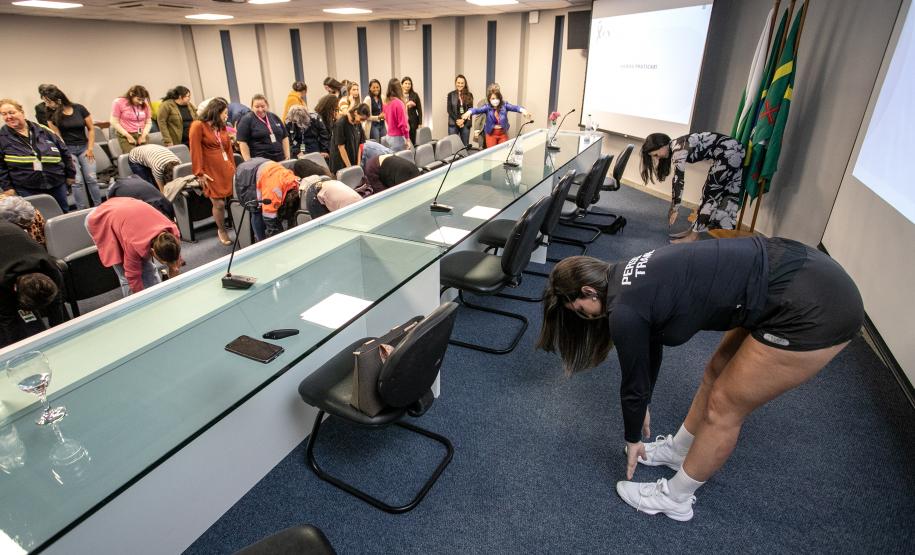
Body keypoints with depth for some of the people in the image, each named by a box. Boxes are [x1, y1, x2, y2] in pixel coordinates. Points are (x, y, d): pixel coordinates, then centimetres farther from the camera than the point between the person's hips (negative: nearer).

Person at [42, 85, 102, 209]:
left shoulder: (79, 109, -4)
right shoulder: (51, 114, -1)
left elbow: (91, 129, 2)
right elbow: (57, 136, -1)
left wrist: (90, 148, -3)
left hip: (84, 147, 0)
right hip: (67, 149, 0)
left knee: (91, 178, -5)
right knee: (77, 181, -7)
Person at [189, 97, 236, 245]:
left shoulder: (222, 127, 17)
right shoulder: (198, 126, -3)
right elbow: (195, 150, -8)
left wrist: (233, 169, 10)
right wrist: (199, 173, -11)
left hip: (227, 170, 5)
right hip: (211, 172, -5)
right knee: (219, 203, -6)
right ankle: (221, 231, 17)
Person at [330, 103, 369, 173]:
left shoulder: (358, 124, 5)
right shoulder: (340, 124, -13)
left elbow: (359, 145, 5)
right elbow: (341, 147, -15)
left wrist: (358, 164, -3)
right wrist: (349, 167, -15)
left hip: (354, 163, 6)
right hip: (340, 165, -5)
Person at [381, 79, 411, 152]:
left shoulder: (387, 103, 6)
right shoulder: (399, 103, -15)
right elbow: (403, 123, -16)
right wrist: (407, 139, -10)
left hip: (389, 136, 8)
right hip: (398, 137, -8)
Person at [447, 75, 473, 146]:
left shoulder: (469, 95, 7)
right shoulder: (451, 95, 5)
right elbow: (449, 110, 0)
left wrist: (463, 120, -13)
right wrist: (457, 120, -12)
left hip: (466, 124, 1)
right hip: (453, 124, -1)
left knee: (465, 145, 3)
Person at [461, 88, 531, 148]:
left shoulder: (504, 105, -9)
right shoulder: (487, 107, -11)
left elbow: (514, 107, -23)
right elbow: (477, 110, -25)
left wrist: (523, 110, -44)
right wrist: (469, 112, -47)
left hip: (503, 133, 1)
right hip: (491, 134, -1)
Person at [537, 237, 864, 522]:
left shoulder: (625, 309, -15)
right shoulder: (631, 281, 10)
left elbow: (634, 382, -1)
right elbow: (650, 349, 24)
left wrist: (633, 439, 17)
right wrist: (644, 407, 36)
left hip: (815, 306, -9)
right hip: (798, 271, 9)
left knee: (725, 406, 5)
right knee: (717, 372, 21)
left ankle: (675, 499, 25)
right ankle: (678, 449, 42)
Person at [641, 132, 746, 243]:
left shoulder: (679, 149, -20)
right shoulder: (674, 148, 8)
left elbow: (678, 180, -21)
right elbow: (678, 179, 13)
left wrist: (675, 208, -15)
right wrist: (673, 207, 14)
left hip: (731, 152, -9)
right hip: (726, 153, 9)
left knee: (711, 193, -3)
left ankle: (693, 235, 3)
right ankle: (693, 230, 19)